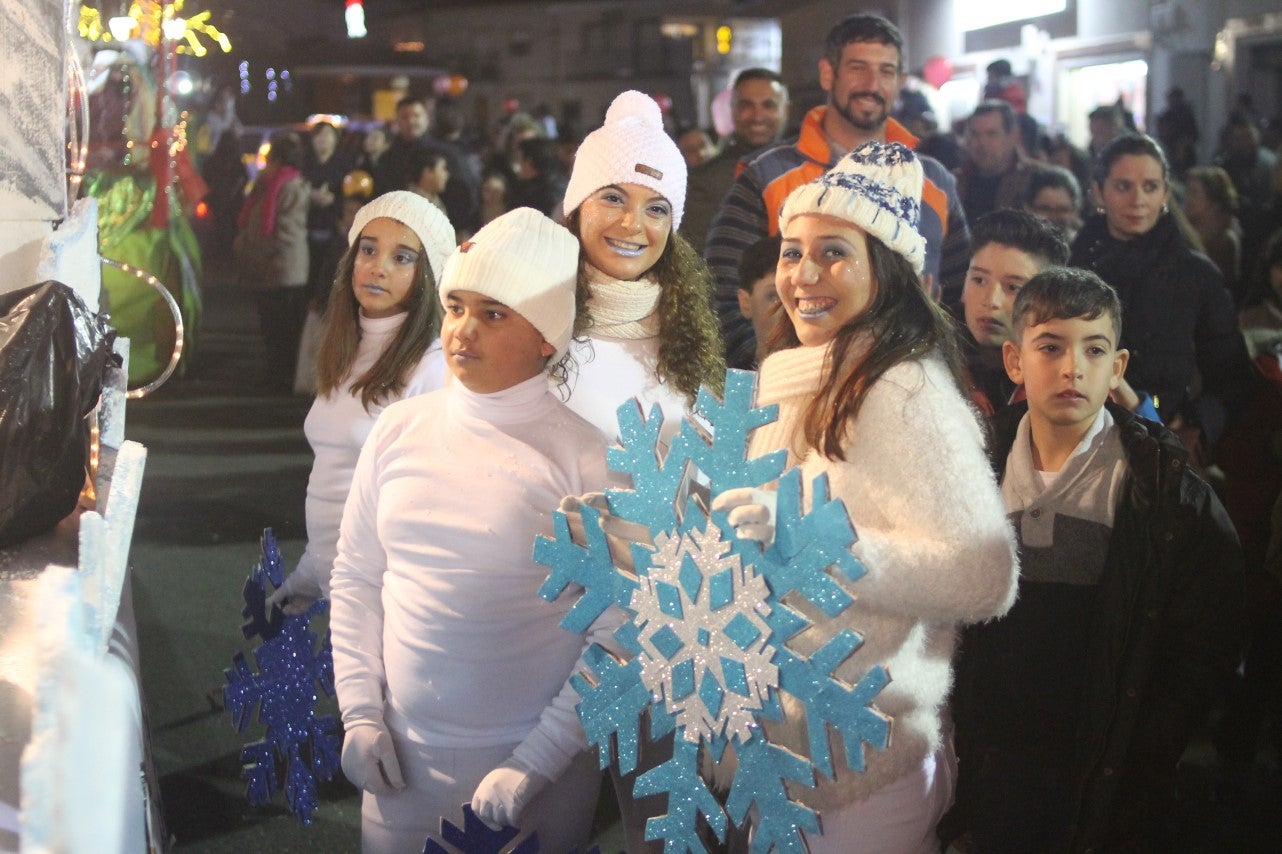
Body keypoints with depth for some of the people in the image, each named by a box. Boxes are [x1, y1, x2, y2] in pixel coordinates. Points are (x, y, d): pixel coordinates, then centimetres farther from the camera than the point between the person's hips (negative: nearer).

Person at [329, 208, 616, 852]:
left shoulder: (584, 456, -10)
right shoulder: (399, 429, 2)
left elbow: (611, 630, -11)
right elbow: (354, 580, 9)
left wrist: (533, 765, -13)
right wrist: (359, 713, 1)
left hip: (534, 766, -3)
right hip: (400, 757, 4)